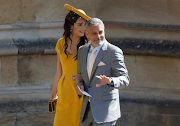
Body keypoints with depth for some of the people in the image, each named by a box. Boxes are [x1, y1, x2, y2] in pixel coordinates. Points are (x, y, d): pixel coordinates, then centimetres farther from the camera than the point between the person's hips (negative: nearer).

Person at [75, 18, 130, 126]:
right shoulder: (82, 50, 11)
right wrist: (79, 86, -2)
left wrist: (110, 81, -33)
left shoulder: (114, 52, -8)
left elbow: (125, 79, -12)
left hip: (105, 110, -6)